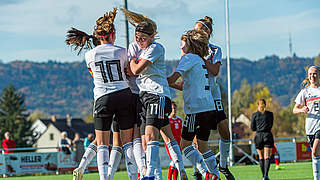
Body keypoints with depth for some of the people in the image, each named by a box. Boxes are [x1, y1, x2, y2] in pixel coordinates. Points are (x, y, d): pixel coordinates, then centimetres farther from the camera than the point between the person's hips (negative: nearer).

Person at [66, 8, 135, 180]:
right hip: (124, 95, 0)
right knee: (128, 141, 7)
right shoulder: (122, 52, 0)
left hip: (102, 98, 0)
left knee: (102, 143, 4)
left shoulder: (90, 55, 3)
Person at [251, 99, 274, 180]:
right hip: (267, 135, -1)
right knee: (267, 156, -7)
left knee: (261, 157, 12)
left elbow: (252, 128, 5)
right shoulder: (270, 114, 3)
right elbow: (270, 125, 12)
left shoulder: (254, 115, 2)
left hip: (258, 136, 1)